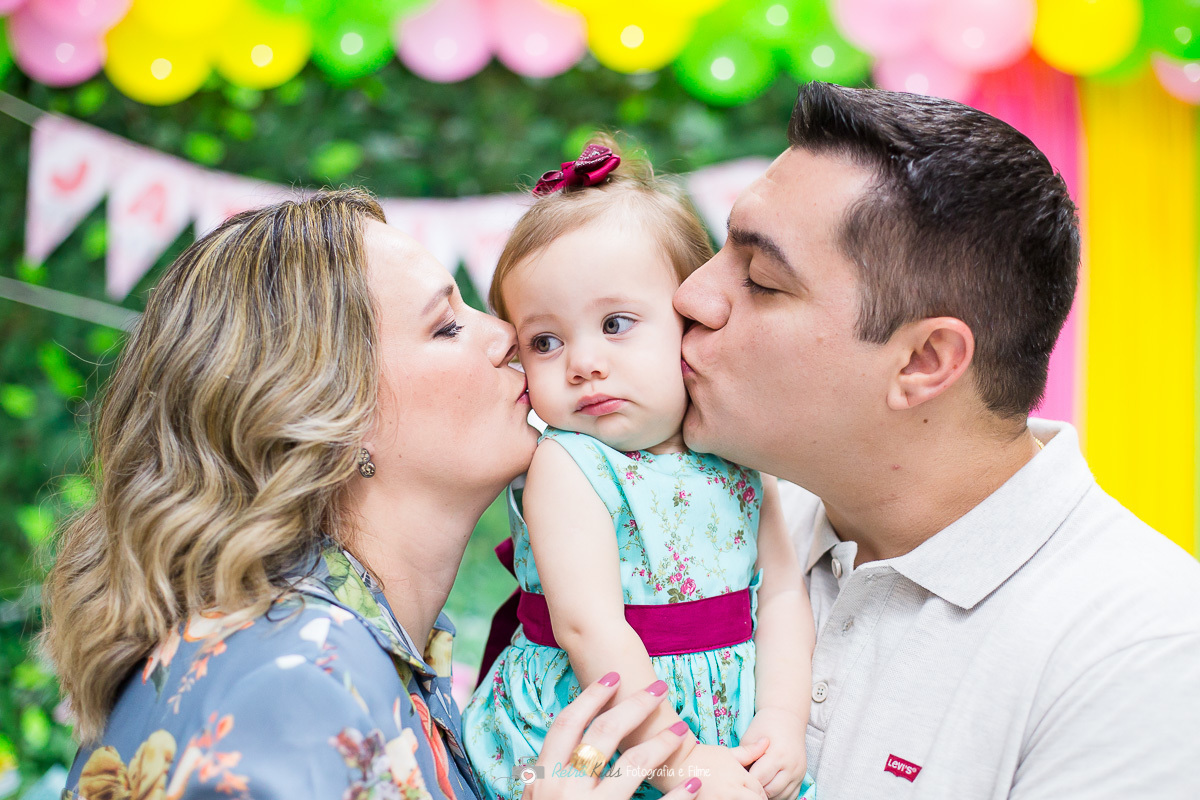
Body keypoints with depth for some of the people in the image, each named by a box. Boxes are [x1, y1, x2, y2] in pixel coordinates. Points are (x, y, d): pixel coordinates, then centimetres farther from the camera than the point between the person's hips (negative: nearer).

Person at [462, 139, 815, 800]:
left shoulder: (738, 458, 3)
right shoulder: (566, 466, -12)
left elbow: (781, 595, 4)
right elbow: (591, 630, -19)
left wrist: (782, 720, -9)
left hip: (731, 740, 4)